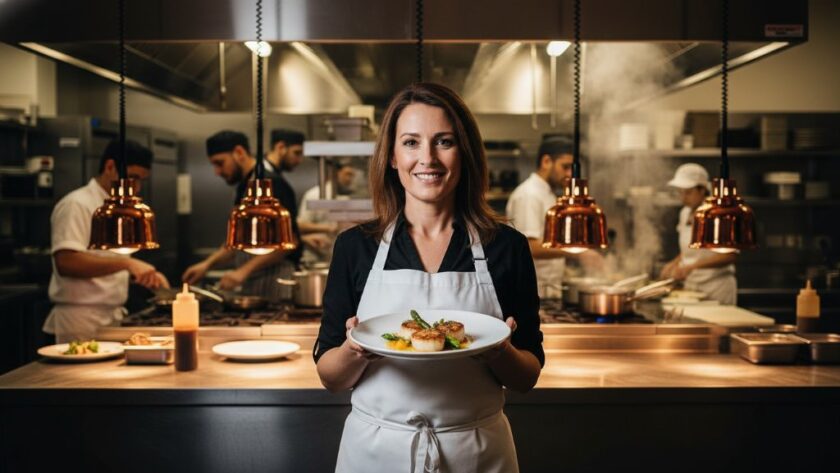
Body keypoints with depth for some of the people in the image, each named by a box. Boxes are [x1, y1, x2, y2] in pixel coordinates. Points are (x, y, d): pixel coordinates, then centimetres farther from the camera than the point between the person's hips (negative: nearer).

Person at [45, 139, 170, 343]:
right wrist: (126, 263, -30)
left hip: (112, 318, 8)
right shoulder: (76, 205, -12)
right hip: (81, 321, -8)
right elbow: (66, 263, -25)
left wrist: (147, 274, 4)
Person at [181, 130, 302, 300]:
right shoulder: (244, 186, 15)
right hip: (250, 285, 9)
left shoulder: (271, 184, -13)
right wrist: (207, 264, 10)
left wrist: (244, 271, -20)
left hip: (275, 281, -8)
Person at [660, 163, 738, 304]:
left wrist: (692, 266, -23)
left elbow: (731, 255, -17)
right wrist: (675, 263, 0)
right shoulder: (685, 213, 9)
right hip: (691, 287, 6)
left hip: (717, 288, -6)